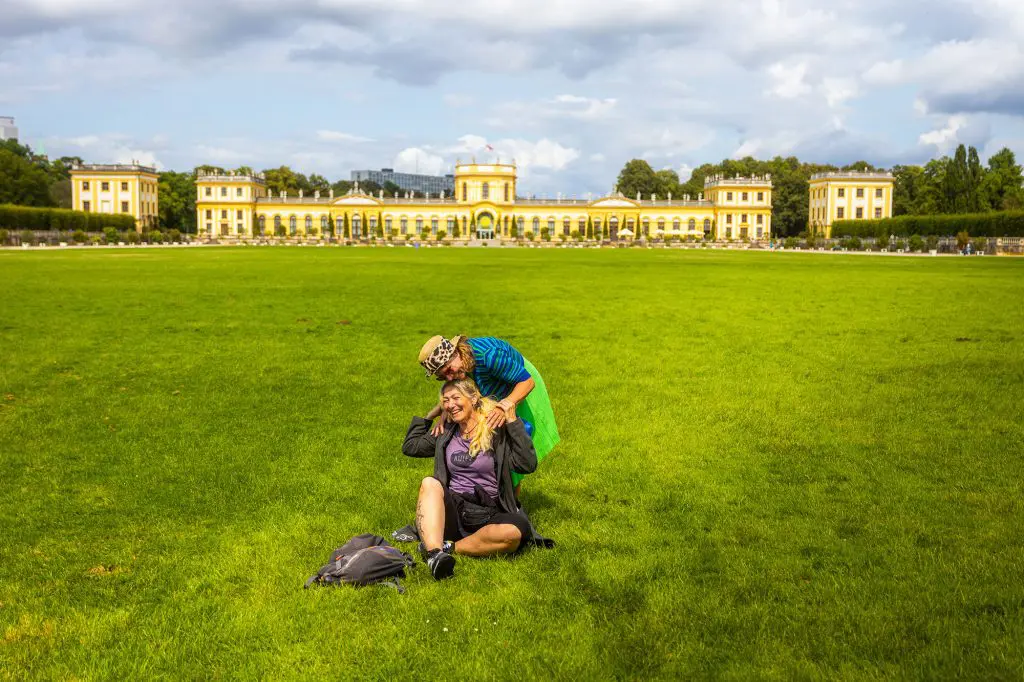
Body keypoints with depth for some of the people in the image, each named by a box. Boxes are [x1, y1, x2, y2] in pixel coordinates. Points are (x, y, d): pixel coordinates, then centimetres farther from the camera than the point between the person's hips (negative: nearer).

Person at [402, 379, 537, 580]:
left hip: (487, 515, -3)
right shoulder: (445, 433, 15)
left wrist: (513, 422, -13)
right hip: (452, 509, 3)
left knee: (516, 531, -35)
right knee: (430, 483, -27)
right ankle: (435, 553, -45)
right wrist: (430, 414, 21)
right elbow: (410, 446, 24)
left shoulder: (497, 430, 0)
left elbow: (528, 464, -12)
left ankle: (449, 547, -24)